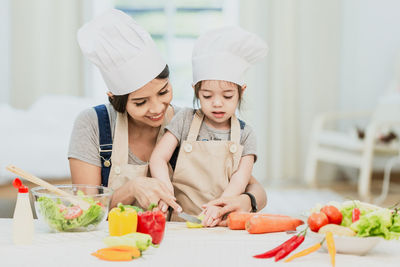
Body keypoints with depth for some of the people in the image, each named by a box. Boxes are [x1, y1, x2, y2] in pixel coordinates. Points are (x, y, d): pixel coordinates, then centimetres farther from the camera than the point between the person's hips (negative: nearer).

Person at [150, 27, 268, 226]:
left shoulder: (245, 135, 8)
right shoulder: (186, 120, 8)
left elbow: (239, 181, -4)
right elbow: (158, 158, 2)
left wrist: (220, 207, -24)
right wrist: (165, 188, -19)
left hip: (225, 222, 0)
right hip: (182, 222, 0)